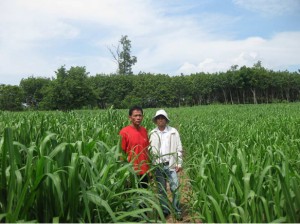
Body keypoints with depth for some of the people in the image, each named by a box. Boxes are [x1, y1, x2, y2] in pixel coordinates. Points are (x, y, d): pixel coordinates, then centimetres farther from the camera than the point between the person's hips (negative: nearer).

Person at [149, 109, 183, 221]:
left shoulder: (173, 132, 0)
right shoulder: (152, 134, 4)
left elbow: (179, 148, 1)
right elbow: (150, 150, 6)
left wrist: (179, 163, -3)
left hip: (171, 164, -2)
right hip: (158, 165, 2)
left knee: (175, 188, -4)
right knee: (161, 189, 11)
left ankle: (177, 211, 12)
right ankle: (165, 210, 25)